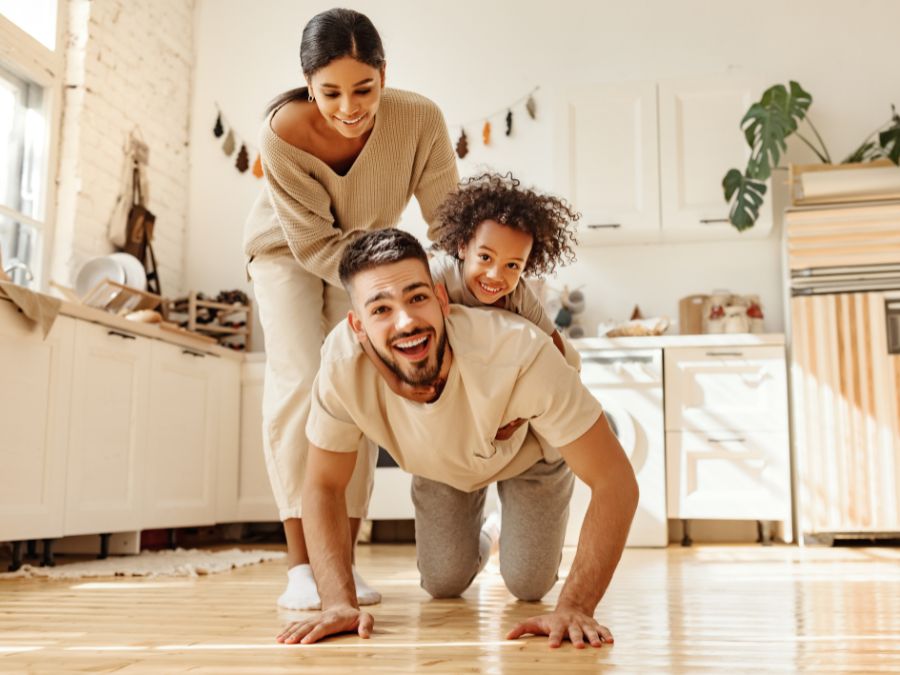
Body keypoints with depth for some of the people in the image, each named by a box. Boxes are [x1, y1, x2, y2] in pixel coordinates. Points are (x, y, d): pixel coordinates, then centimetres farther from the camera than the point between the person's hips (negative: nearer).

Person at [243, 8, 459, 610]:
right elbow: (314, 243, -28)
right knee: (300, 384, -16)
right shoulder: (283, 132, -34)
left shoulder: (420, 120, -32)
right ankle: (301, 565, -9)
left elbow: (450, 221, -27)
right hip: (287, 251, -2)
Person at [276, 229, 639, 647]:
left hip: (528, 453, -2)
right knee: (443, 583, 3)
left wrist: (574, 607, -44)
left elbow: (615, 482, -39)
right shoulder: (342, 362, -38)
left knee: (529, 585, -3)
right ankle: (472, 548, 40)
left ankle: (515, 538, 34)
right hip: (440, 464, 2)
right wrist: (340, 602, -33)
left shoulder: (520, 353, -47)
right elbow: (323, 487, -22)